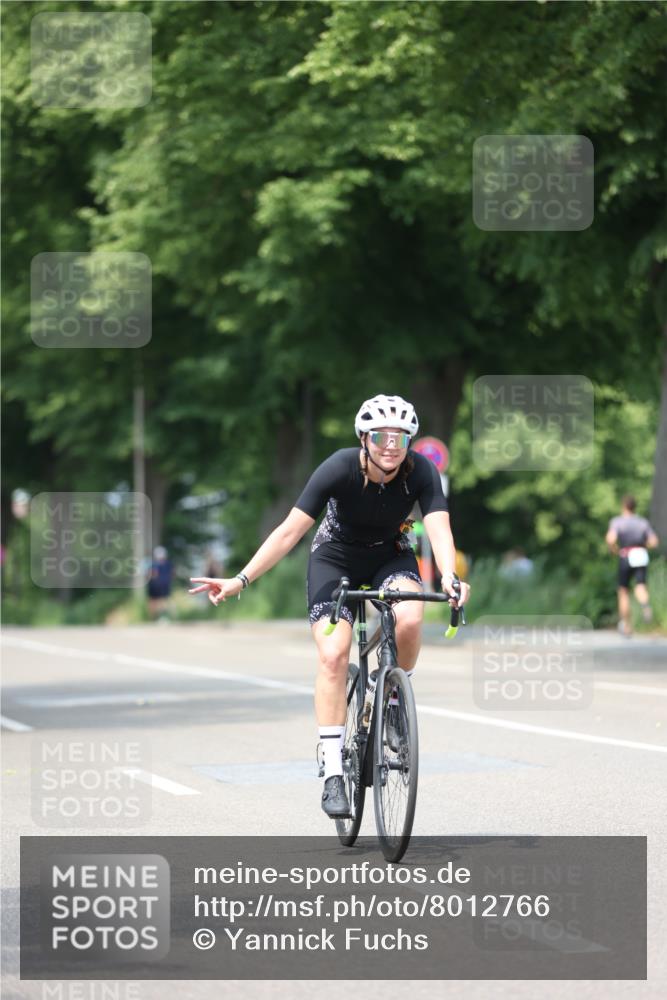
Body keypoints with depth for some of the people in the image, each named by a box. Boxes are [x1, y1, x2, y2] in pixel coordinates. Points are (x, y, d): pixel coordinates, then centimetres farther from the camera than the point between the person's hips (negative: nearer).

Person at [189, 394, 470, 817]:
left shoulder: (421, 471, -23)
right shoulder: (340, 469, -28)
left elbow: (439, 528, -34)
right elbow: (290, 530, -29)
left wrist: (449, 578, -55)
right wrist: (240, 581, -36)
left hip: (390, 555, 1)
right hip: (336, 556, -1)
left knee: (409, 618, -32)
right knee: (333, 654, -20)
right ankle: (333, 774, -16)